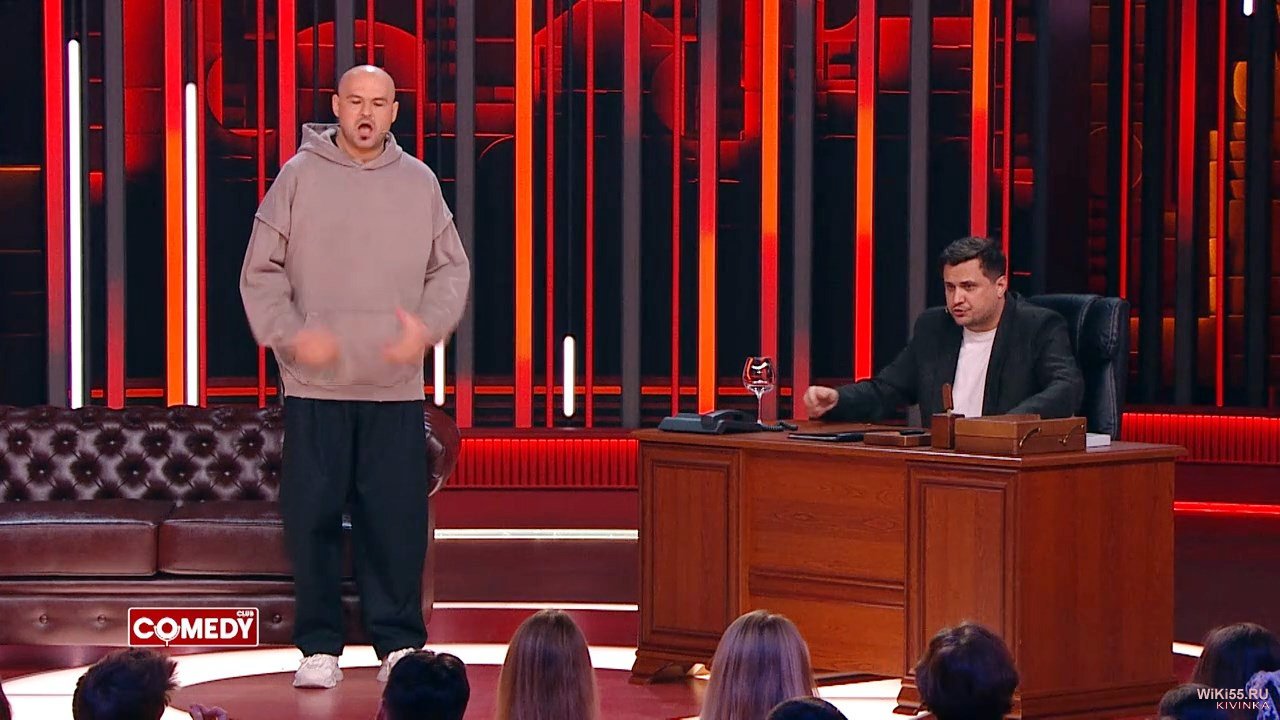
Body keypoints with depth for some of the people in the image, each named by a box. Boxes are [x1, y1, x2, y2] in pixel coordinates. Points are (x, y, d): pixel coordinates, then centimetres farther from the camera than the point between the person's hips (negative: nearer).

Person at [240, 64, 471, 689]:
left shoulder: (419, 183, 8)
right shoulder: (300, 177, 2)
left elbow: (451, 268, 11)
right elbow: (261, 272, 3)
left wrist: (428, 326, -7)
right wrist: (291, 333, -11)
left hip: (395, 384, 1)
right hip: (315, 385, -1)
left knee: (397, 518, 1)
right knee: (313, 515, 1)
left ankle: (399, 642, 11)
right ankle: (319, 646, 10)